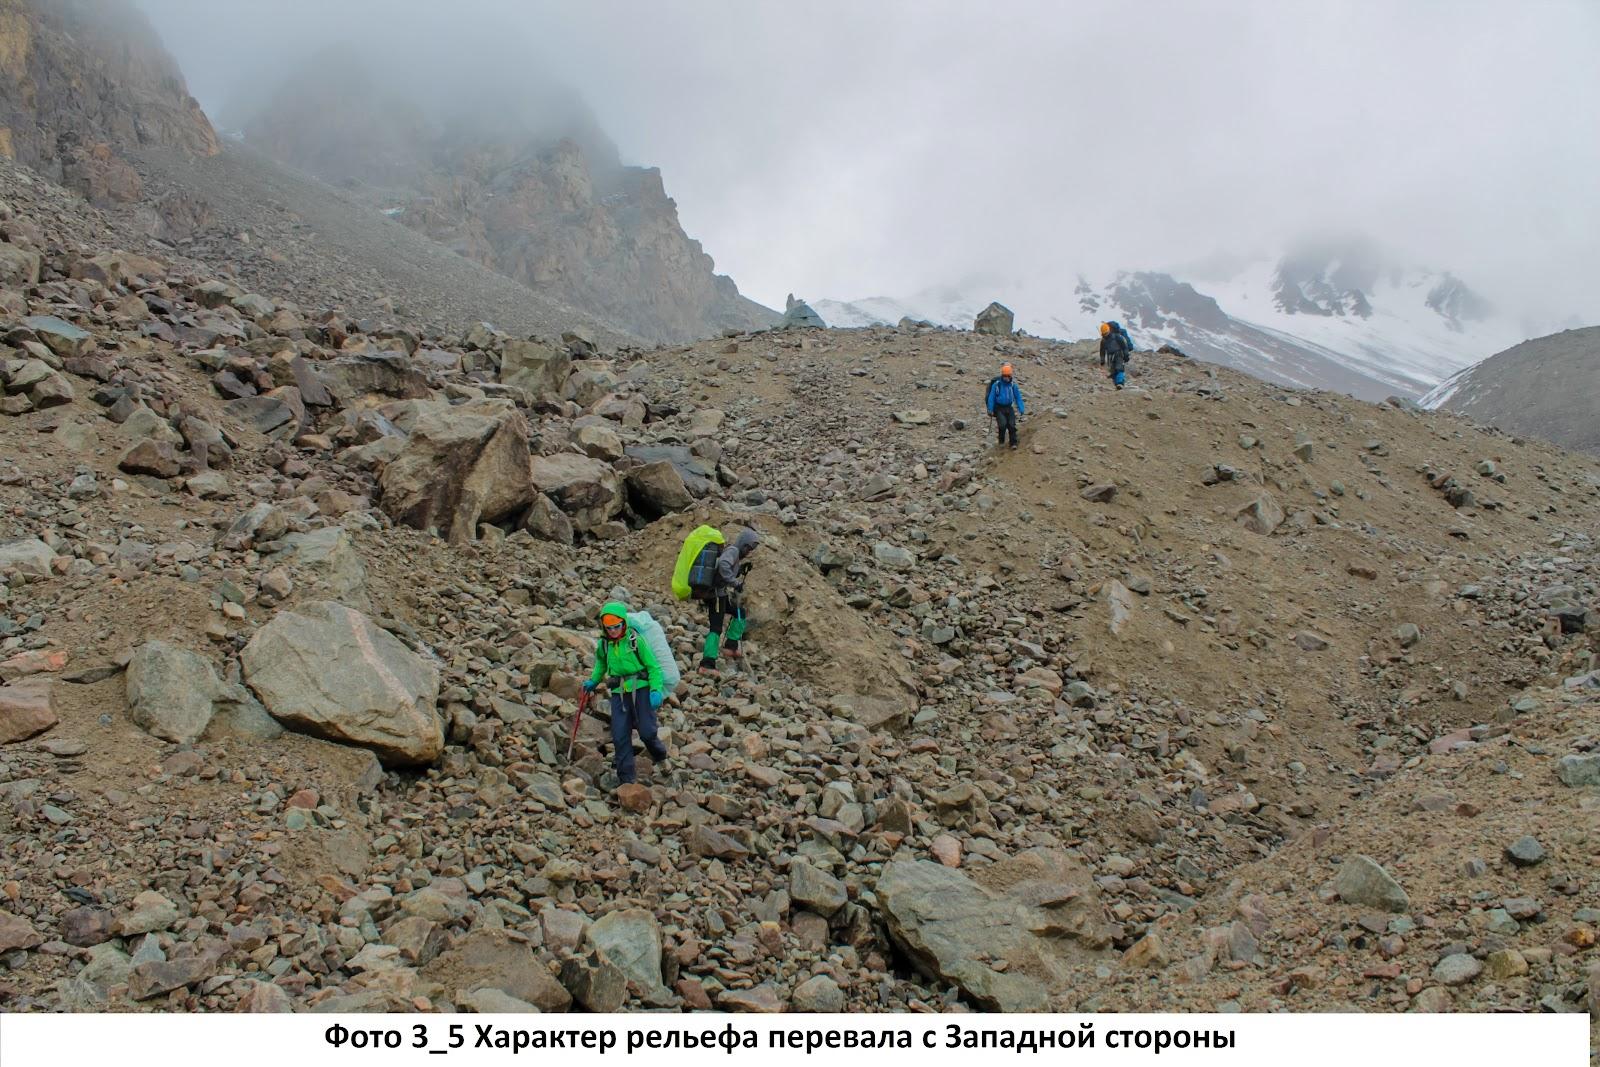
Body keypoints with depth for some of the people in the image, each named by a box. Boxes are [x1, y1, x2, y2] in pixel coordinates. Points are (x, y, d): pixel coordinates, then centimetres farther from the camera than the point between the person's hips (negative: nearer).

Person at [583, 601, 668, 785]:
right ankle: (626, 778, 4)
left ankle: (660, 757, 27)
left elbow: (653, 666, -7)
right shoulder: (603, 644, 5)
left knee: (647, 731, -6)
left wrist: (656, 690, -16)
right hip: (619, 693, 4)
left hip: (641, 689, -4)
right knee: (620, 736, -3)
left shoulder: (636, 641, -9)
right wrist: (593, 681, 18)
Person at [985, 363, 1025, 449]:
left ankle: (1013, 443, -2)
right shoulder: (996, 384, -10)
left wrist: (1021, 409, 0)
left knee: (1012, 425, -10)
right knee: (1002, 424, -21)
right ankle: (1001, 441, 0)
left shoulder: (1013, 385, -1)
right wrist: (990, 410, -8)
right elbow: (991, 398, -6)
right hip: (999, 408, -3)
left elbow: (1018, 397, 5)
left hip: (1009, 408, 3)